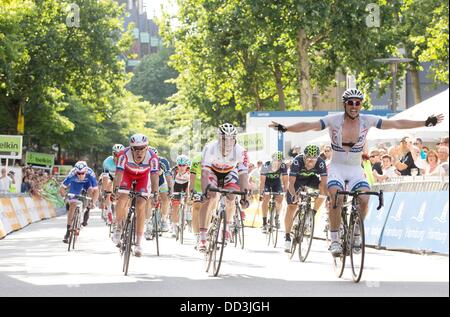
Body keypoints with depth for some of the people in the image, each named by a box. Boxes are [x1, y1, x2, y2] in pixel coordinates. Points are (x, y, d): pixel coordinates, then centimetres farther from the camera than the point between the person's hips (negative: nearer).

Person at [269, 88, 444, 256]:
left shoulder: (367, 120, -6)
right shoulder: (334, 120, -11)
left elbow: (397, 124, -6)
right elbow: (308, 125, -17)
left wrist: (426, 123, -10)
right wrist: (285, 128, -30)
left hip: (356, 169, 2)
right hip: (337, 168, -2)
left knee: (364, 200, -23)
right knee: (336, 198, -28)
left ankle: (355, 233, 3)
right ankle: (334, 240, -16)